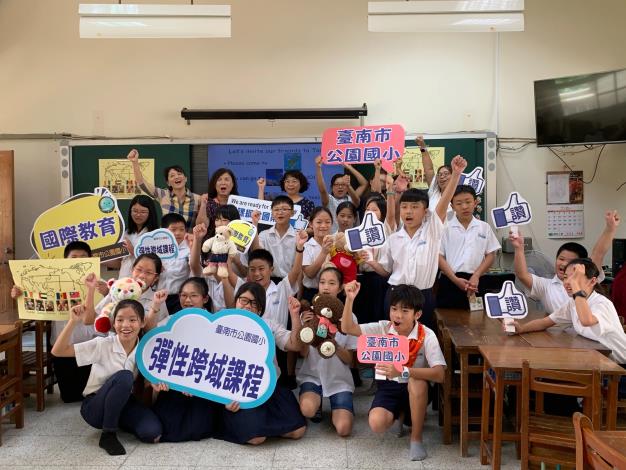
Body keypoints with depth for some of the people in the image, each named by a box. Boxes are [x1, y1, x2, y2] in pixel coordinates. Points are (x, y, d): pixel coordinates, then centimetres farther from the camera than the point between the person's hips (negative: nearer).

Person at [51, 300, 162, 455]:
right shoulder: (103, 345, -16)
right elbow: (58, 351, -19)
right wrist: (74, 321, -31)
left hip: (123, 403, 3)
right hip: (94, 406, -3)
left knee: (152, 432, -25)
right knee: (124, 376, -34)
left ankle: (116, 422, 7)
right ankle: (108, 434, -17)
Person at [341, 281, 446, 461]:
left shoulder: (427, 336, -17)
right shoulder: (383, 328, -8)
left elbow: (439, 374, -28)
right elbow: (347, 328, -13)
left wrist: (403, 371, -41)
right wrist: (350, 299, -28)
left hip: (417, 391, -2)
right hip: (389, 386, 2)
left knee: (416, 381, -39)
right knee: (377, 424, -27)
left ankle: (416, 438, -16)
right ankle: (401, 414, 12)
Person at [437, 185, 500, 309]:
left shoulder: (484, 227, 7)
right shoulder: (445, 228, 0)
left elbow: (490, 255, 7)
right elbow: (439, 256, -2)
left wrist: (476, 276, -7)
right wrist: (455, 279, -12)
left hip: (474, 281, 2)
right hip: (450, 281, -2)